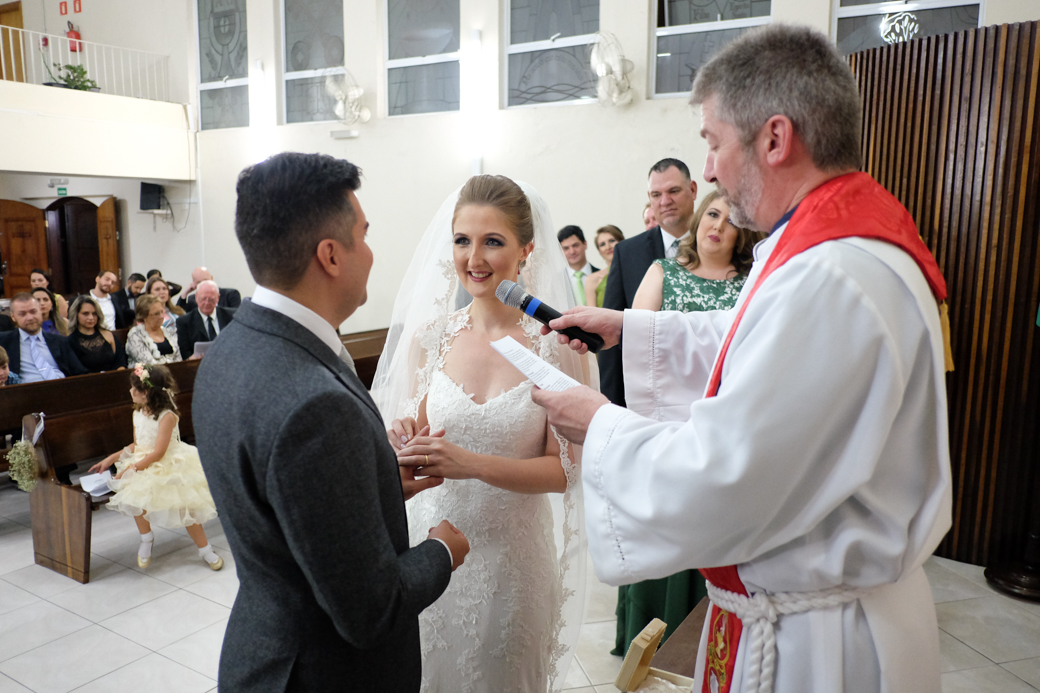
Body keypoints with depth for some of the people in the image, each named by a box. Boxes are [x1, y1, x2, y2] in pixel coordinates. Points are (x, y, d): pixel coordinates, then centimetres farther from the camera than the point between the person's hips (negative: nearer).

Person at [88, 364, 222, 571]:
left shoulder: (167, 416, -19)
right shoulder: (138, 414, 5)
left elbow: (158, 453, -21)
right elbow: (136, 445, 15)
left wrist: (131, 468, -22)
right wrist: (110, 459, 10)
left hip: (170, 466, -5)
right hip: (143, 465, 6)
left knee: (185, 506, -10)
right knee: (136, 497, -23)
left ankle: (205, 549, 8)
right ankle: (146, 539, 3)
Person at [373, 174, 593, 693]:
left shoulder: (557, 343, -12)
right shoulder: (429, 335, -4)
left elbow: (564, 469, -12)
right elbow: (417, 435, 6)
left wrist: (472, 464, -25)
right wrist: (406, 449, -17)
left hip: (513, 555, -2)